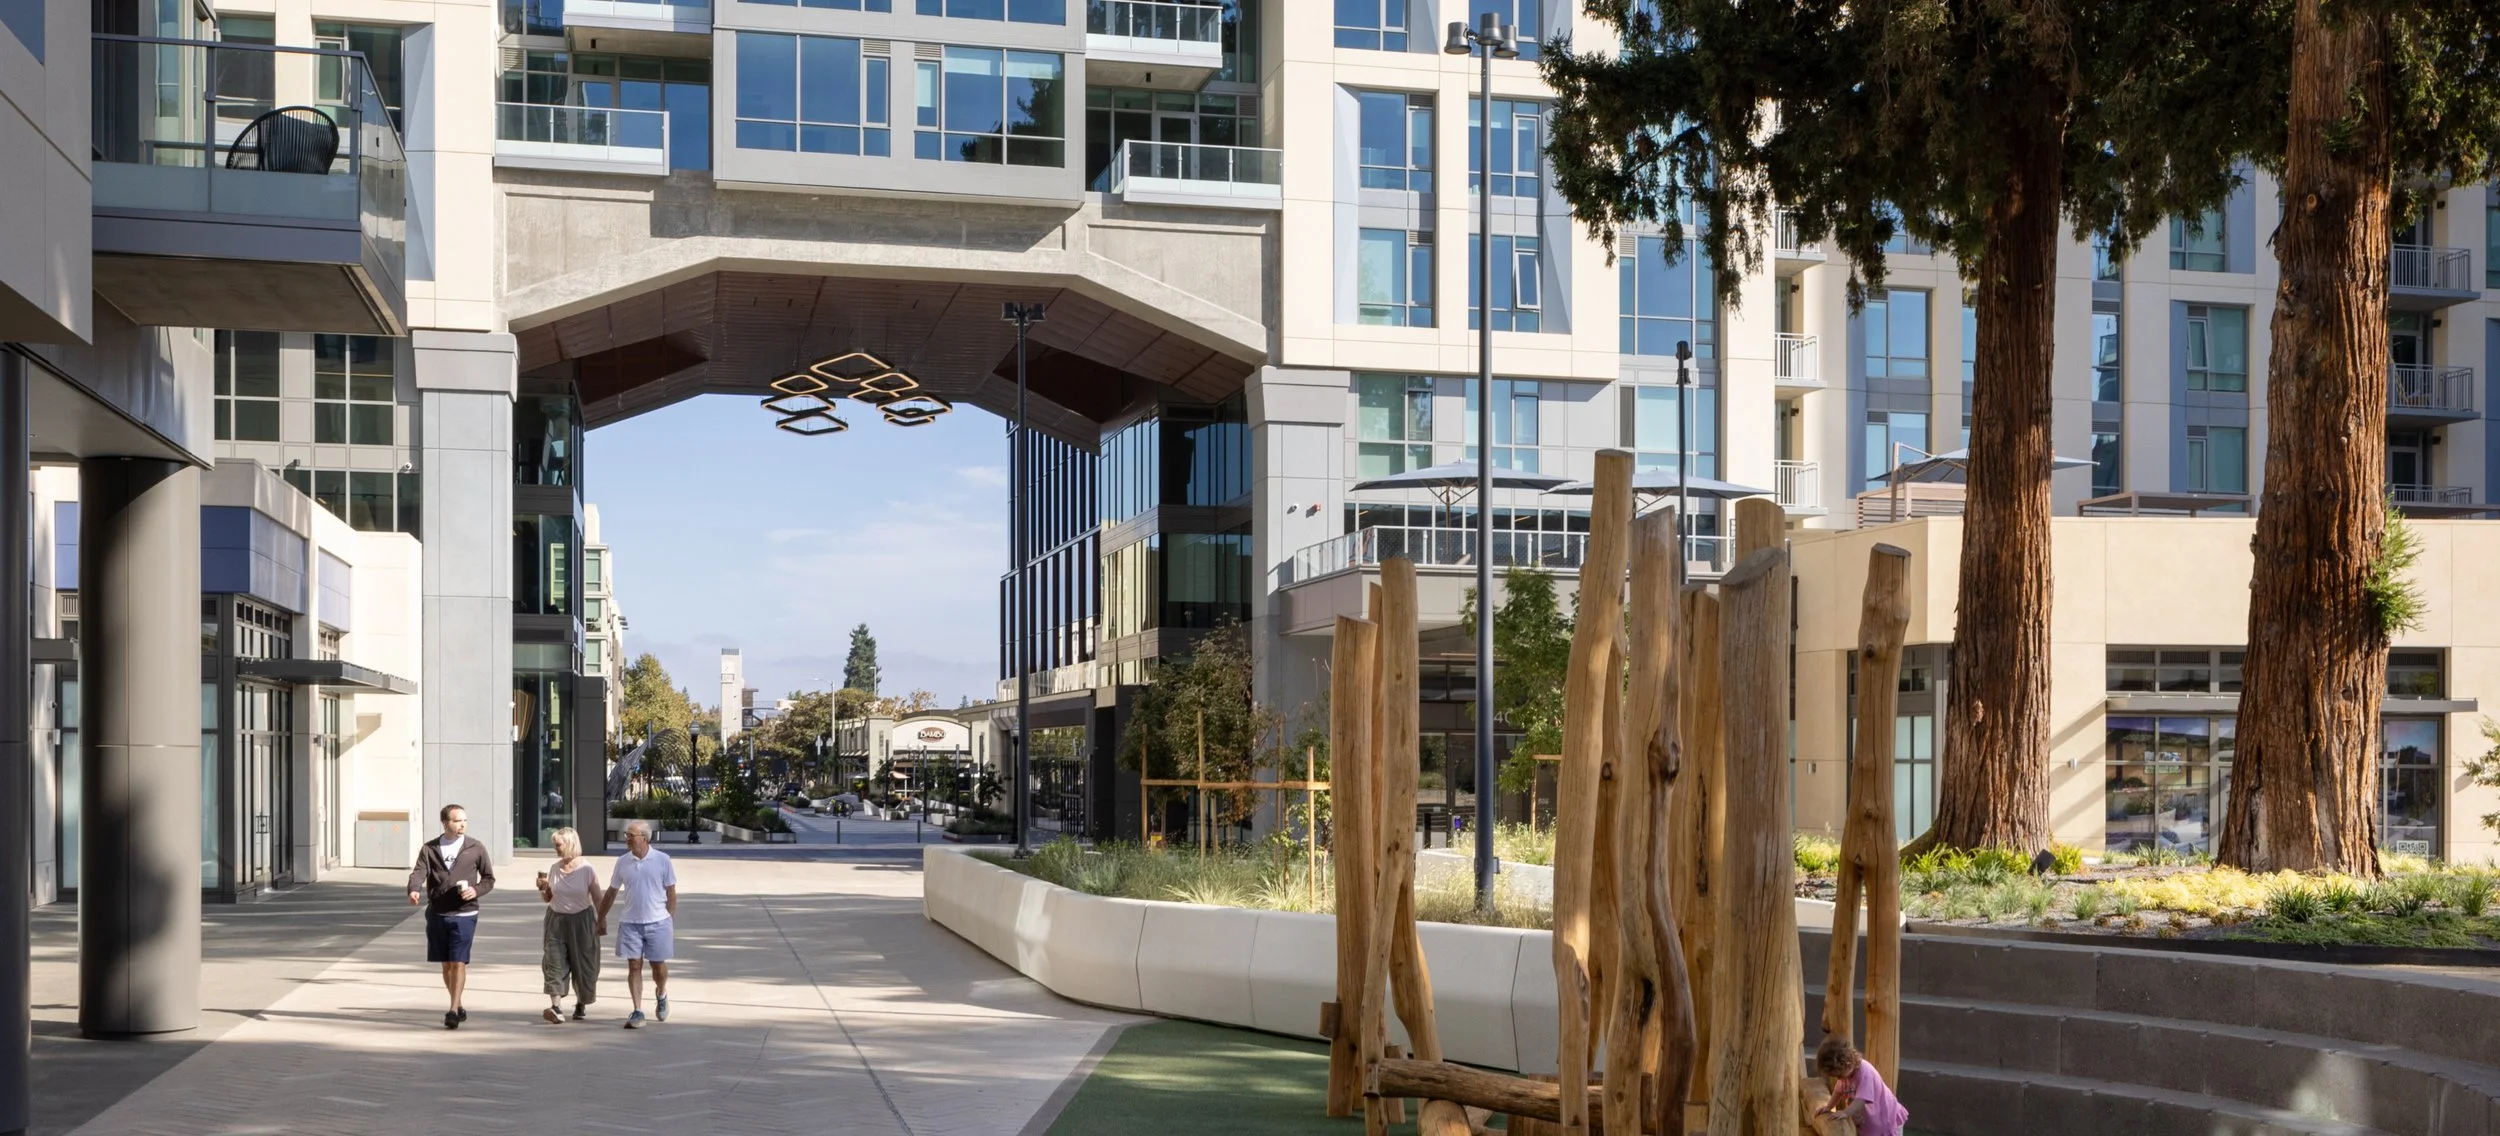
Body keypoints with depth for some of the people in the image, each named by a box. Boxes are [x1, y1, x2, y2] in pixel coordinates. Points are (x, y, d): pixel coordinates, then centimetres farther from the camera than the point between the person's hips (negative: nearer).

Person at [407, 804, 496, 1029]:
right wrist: (414, 890, -29)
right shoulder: (429, 849, 4)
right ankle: (459, 1007, 26)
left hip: (463, 915, -3)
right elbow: (419, 873, -8)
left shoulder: (476, 849, 1)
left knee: (458, 962, -10)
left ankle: (453, 1011, -9)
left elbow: (489, 878, 8)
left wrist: (476, 890, -13)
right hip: (436, 914, 3)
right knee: (446, 964, 11)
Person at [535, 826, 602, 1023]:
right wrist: (542, 888, -7)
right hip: (556, 920, 3)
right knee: (554, 960, -12)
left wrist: (602, 921, -4)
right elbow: (547, 899, 13)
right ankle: (556, 1007, -21)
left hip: (581, 920, -3)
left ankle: (581, 1005, 24)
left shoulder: (586, 869, -7)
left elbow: (597, 898, -3)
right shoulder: (554, 869, 4)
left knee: (583, 962, 4)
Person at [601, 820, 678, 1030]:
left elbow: (671, 894, 2)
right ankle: (637, 1012, 3)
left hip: (657, 923, -2)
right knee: (634, 967, -1)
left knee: (658, 966, 6)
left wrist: (671, 922, 1)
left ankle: (661, 996, 35)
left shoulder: (662, 860, -3)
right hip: (630, 923, 2)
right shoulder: (622, 862, 3)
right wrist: (600, 919, 13)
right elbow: (611, 894, 12)